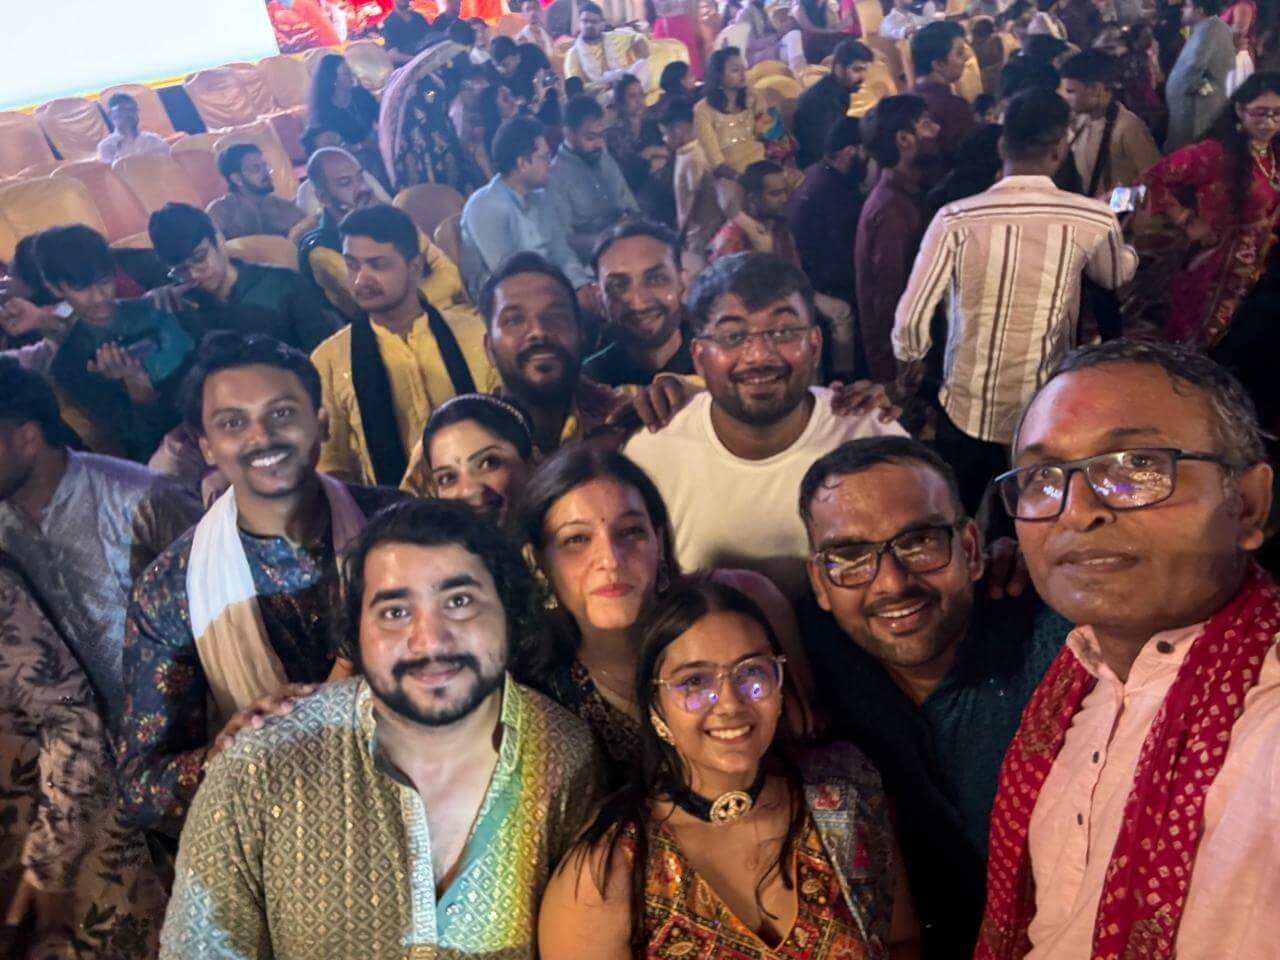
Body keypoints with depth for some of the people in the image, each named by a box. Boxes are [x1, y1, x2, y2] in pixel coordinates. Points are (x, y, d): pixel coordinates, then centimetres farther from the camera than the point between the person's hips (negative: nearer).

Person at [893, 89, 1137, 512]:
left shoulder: (955, 220, -16)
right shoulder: (1094, 221, -9)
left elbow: (911, 318, -15)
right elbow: (1118, 275, 14)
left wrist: (911, 360, 8)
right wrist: (1121, 240, 38)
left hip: (968, 410, 0)